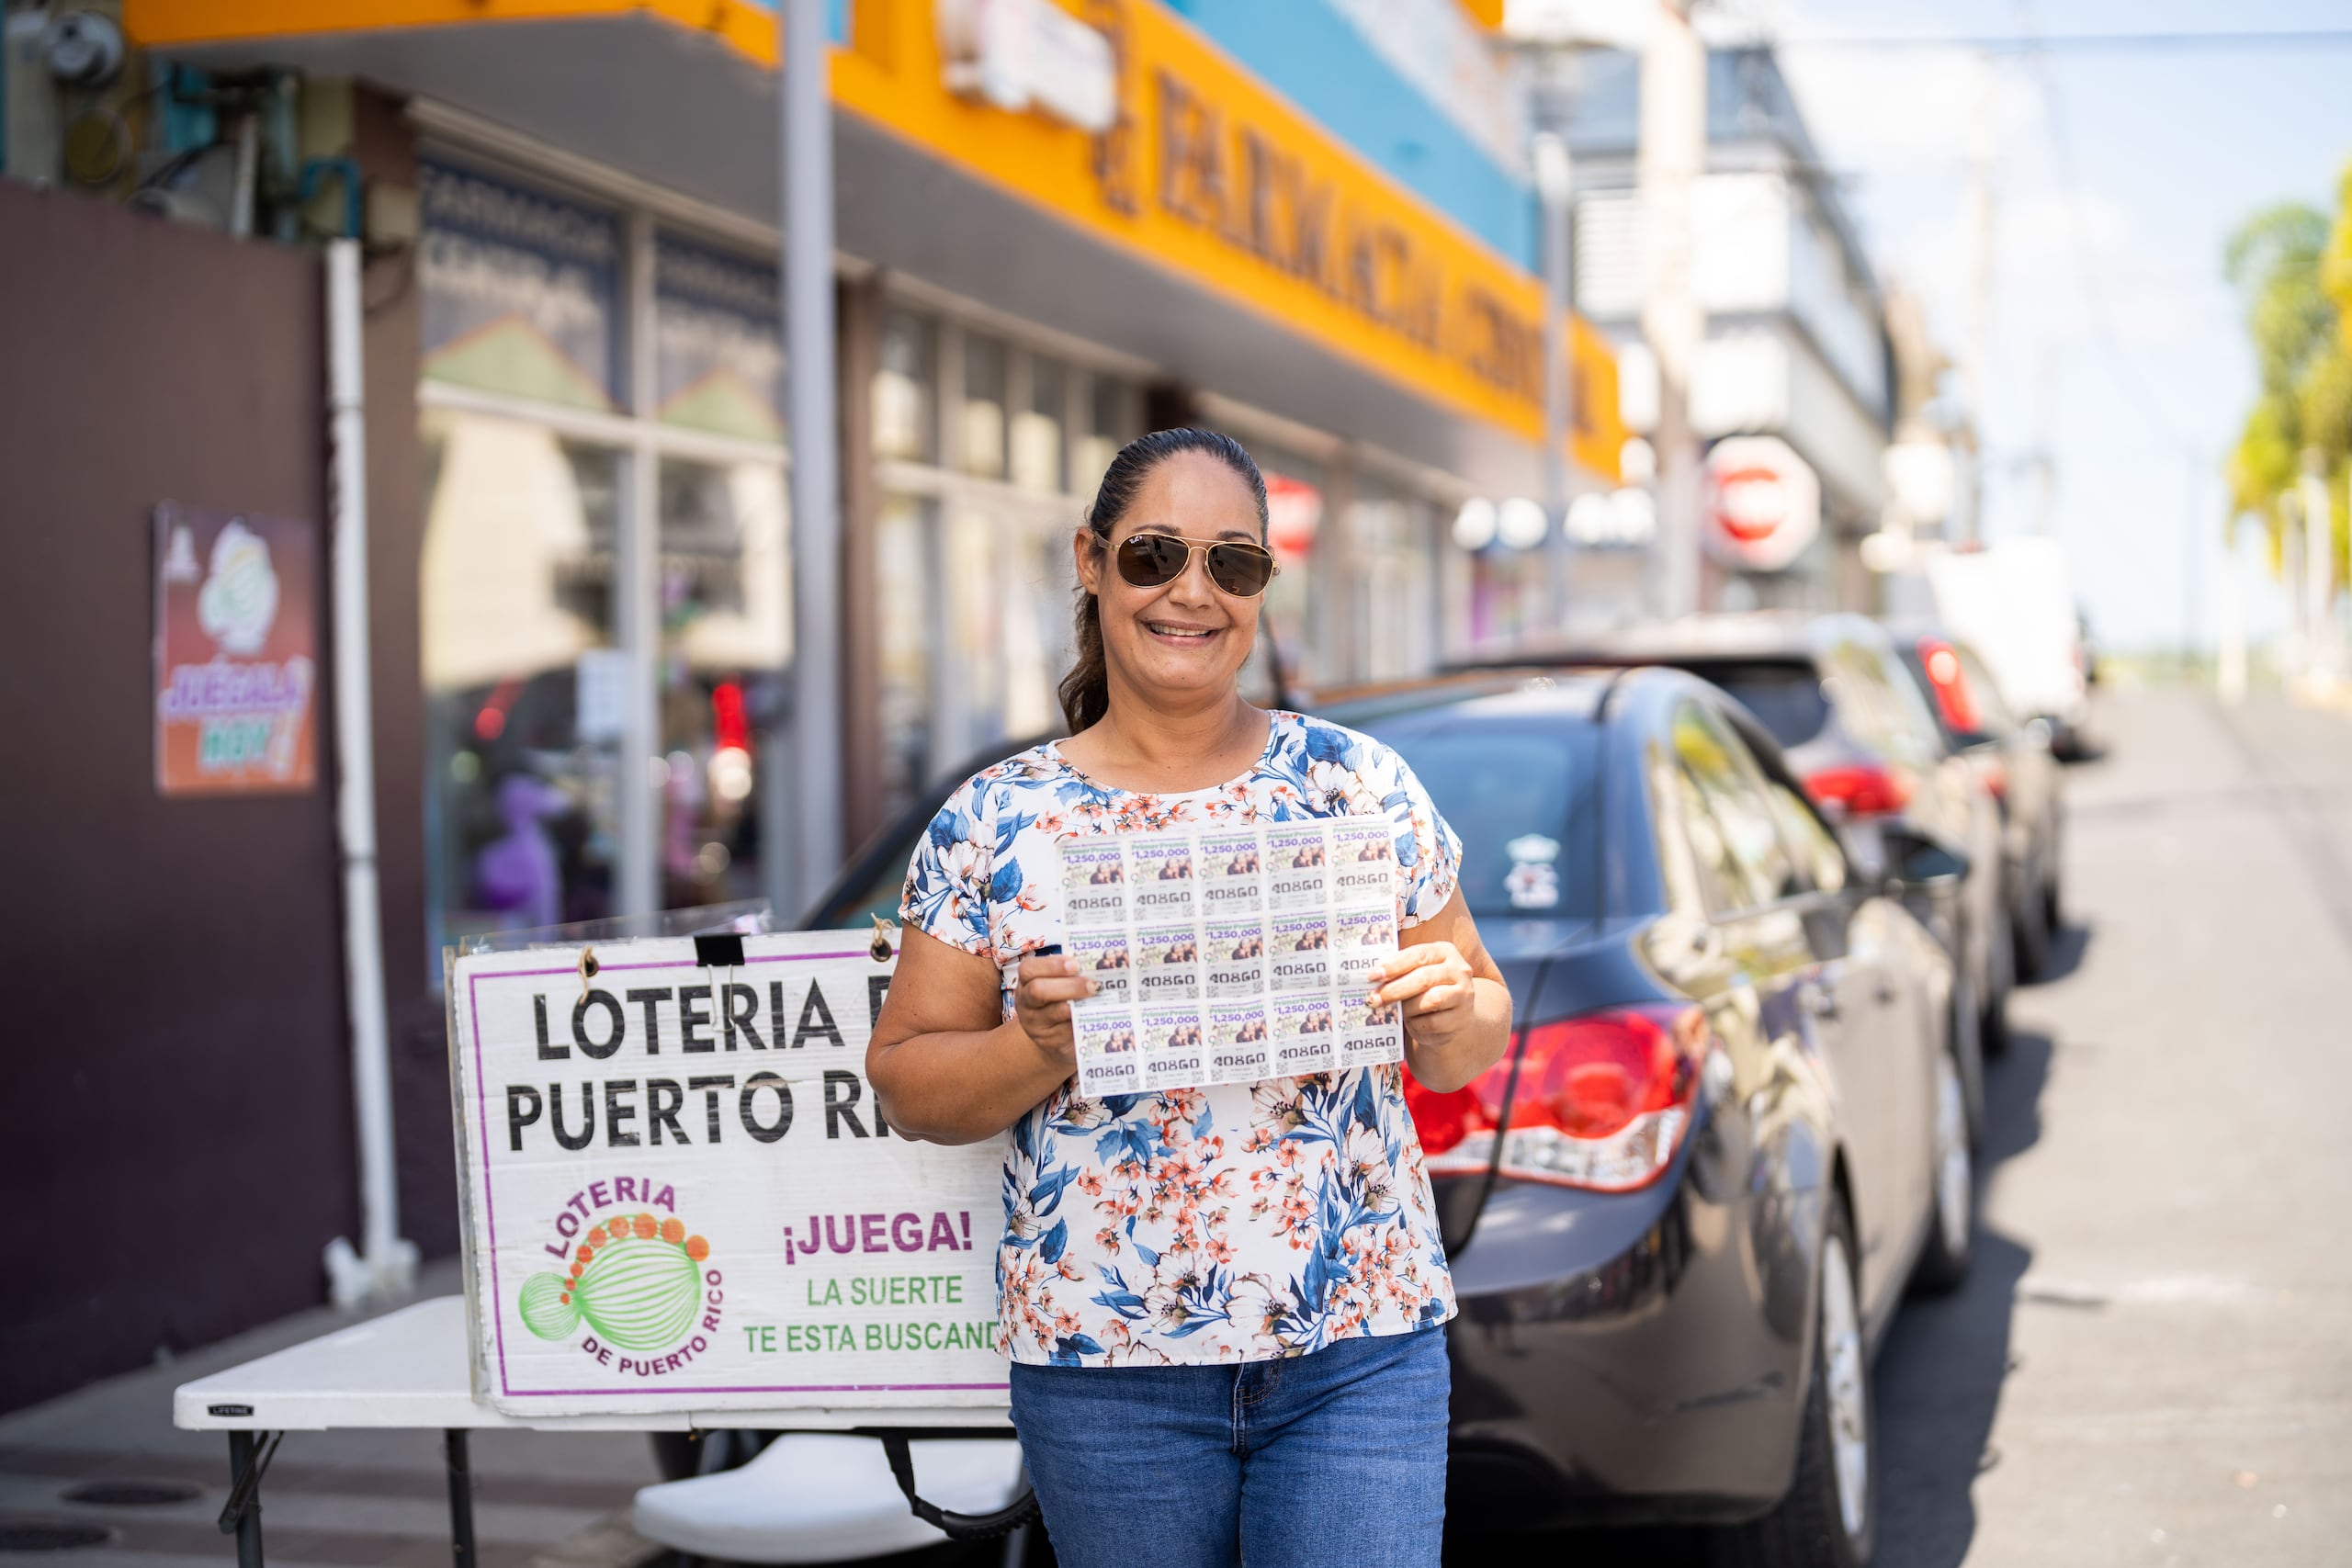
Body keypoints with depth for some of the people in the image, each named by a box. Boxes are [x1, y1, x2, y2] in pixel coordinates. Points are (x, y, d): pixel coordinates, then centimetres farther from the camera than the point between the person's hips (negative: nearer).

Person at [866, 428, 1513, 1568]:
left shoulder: (1360, 782, 2)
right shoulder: (995, 821, -1)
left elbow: (1477, 1040, 8)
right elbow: (907, 1085, 1)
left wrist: (1451, 1014, -14)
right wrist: (1039, 1047, -17)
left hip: (1360, 1351, 0)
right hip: (1103, 1360, 0)